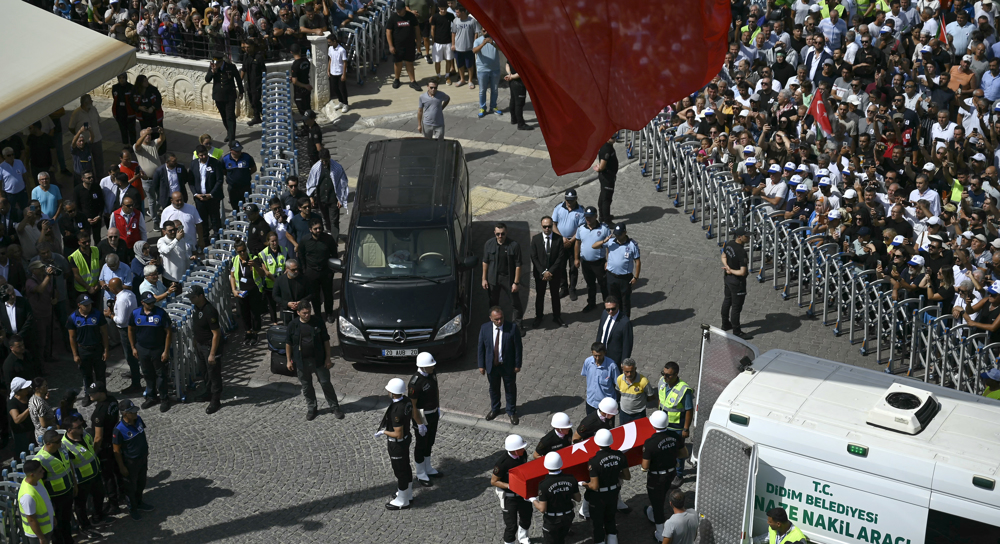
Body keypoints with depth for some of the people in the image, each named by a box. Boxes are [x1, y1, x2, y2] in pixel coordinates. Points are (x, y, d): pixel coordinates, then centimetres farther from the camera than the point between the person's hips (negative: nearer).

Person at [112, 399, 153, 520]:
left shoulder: (138, 420, -11)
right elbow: (116, 450, -20)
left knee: (141, 483, 25)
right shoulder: (119, 429, -29)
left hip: (142, 459, 6)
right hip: (130, 462, -6)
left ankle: (139, 502, 49)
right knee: (131, 487, 16)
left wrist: (146, 453, 14)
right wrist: (122, 467, -14)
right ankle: (132, 509, 37)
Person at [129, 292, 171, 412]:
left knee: (160, 374, 6)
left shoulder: (161, 313, -14)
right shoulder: (135, 313, -4)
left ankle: (164, 399, 18)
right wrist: (133, 348, 7)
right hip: (142, 349, 3)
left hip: (158, 349, -3)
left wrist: (166, 351, -13)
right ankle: (151, 397, 31)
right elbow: (131, 330, 9)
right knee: (148, 374, 16)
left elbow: (168, 332, -11)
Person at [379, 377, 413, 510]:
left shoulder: (396, 411, -35)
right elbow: (411, 415, 11)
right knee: (406, 467, 24)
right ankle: (408, 494, 42)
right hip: (406, 439, 9)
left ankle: (402, 501, 25)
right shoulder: (407, 401, -8)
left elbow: (398, 434, -30)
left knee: (399, 472, 8)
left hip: (397, 444, -9)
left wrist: (384, 432, -17)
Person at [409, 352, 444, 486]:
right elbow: (412, 405, -24)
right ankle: (421, 475, 27)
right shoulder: (415, 382, -31)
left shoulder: (432, 374, -6)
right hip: (421, 416, -8)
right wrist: (419, 424, -20)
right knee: (421, 445, 10)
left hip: (433, 414, 8)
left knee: (429, 443, 23)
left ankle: (428, 469, 42)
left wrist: (438, 408, 16)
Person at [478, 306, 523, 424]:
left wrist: (517, 364, -8)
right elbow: (481, 347, -2)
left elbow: (518, 347, -10)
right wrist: (481, 365, -1)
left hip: (508, 366, -2)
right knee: (493, 388, 21)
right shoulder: (485, 328, -12)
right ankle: (494, 409, 45)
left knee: (510, 389, 15)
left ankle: (511, 412, 36)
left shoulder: (512, 327, -19)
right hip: (491, 365, 2)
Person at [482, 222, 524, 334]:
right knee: (493, 303, 16)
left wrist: (516, 282, -13)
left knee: (516, 303, 6)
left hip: (509, 278, -2)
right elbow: (485, 262, 3)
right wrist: (484, 279, 3)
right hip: (493, 278, 3)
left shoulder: (514, 245, -16)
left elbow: (518, 265, -12)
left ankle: (518, 325, 25)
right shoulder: (489, 244, -6)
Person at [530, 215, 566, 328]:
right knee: (539, 295, 10)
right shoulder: (536, 239, -8)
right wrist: (543, 272, -16)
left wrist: (551, 271, -16)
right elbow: (534, 257, -8)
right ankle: (538, 318, 22)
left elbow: (560, 257, -10)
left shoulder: (558, 239, -8)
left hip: (555, 272, 0)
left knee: (555, 295, 13)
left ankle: (556, 317, 26)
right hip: (540, 273, 0)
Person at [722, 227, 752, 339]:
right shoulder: (741, 253, -31)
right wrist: (731, 270, -15)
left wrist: (727, 267, -4)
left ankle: (725, 324, 44)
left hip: (728, 278, 9)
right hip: (737, 282, -9)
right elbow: (742, 272, -30)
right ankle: (736, 332, 15)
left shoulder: (729, 244, -5)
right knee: (736, 306, 4)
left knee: (727, 300, 25)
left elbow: (723, 256, 11)